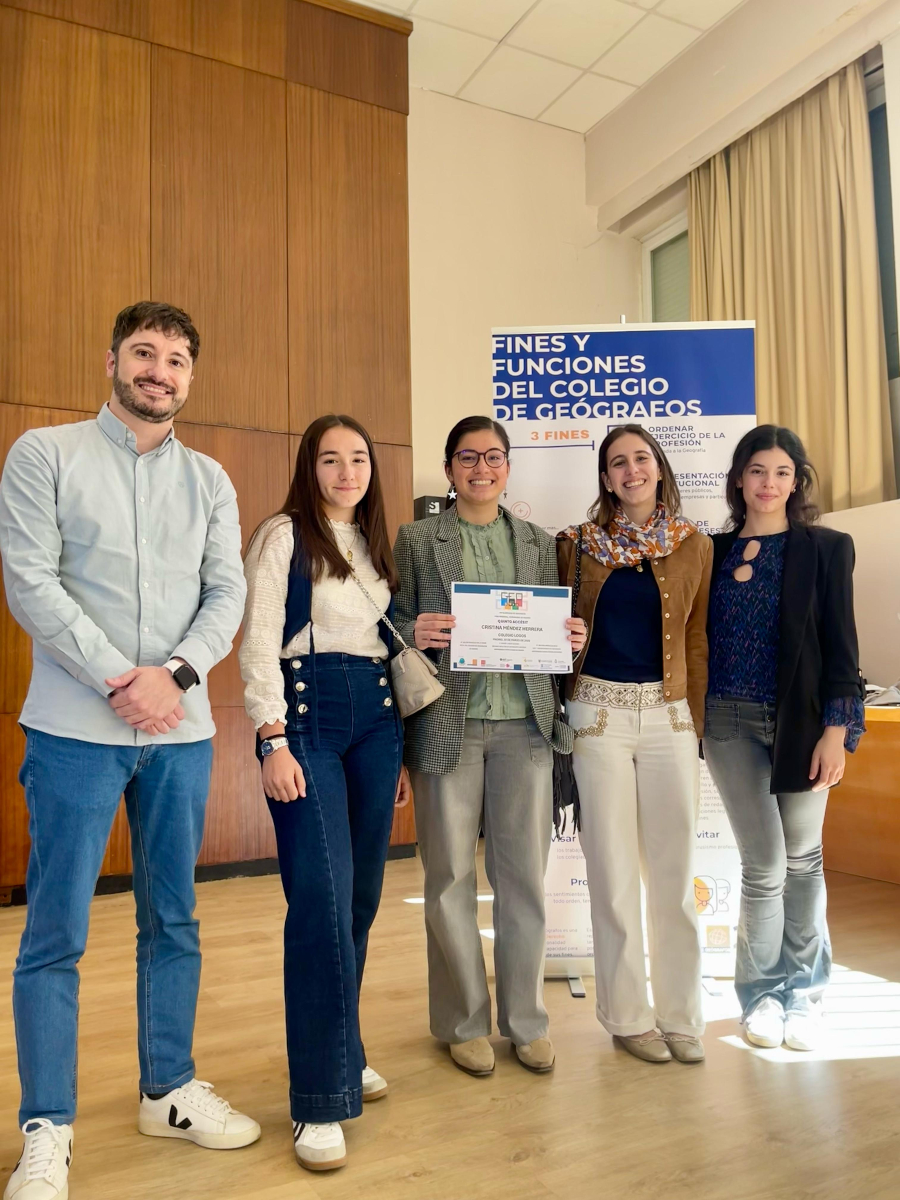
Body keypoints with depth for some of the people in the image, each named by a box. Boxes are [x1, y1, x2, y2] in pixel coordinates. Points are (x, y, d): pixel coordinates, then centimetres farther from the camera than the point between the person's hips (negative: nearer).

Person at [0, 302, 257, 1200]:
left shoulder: (209, 480, 12)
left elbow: (227, 594, 5)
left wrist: (175, 673, -12)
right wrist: (118, 680, -14)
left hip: (182, 729, 4)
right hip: (76, 728, -3)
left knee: (173, 922, 12)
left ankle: (167, 1092, 29)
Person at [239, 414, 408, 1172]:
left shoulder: (376, 545, 17)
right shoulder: (284, 535, -1)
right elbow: (259, 643, -7)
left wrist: (401, 748, 15)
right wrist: (274, 740, -15)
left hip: (376, 718, 6)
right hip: (306, 714, -6)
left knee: (362, 896, 10)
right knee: (322, 901, -9)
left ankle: (344, 1050, 28)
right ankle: (321, 1099, 1)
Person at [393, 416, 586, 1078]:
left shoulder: (540, 543, 14)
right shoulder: (415, 540, 6)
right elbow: (398, 624, 4)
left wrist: (572, 638, -6)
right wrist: (414, 632, -17)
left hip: (524, 723, 2)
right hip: (447, 723, -2)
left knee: (525, 875, 7)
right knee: (450, 875, 7)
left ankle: (526, 1019, 24)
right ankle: (465, 1021, 24)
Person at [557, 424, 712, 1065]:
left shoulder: (695, 546, 7)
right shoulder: (578, 544, 5)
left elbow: (698, 639, 8)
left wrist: (695, 719, 4)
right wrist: (560, 710, 0)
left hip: (669, 715, 1)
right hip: (599, 712, -1)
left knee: (674, 869, 5)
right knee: (613, 869, 5)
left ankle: (680, 1014, 22)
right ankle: (629, 1014, 21)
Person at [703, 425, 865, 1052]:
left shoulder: (826, 548, 2)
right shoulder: (715, 551, 6)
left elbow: (841, 645, -2)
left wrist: (837, 729, -9)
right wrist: (696, 717, 0)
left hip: (800, 721, 0)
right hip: (730, 722, 1)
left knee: (803, 858, 10)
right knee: (764, 863, 0)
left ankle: (803, 992, 30)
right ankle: (763, 993, 21)